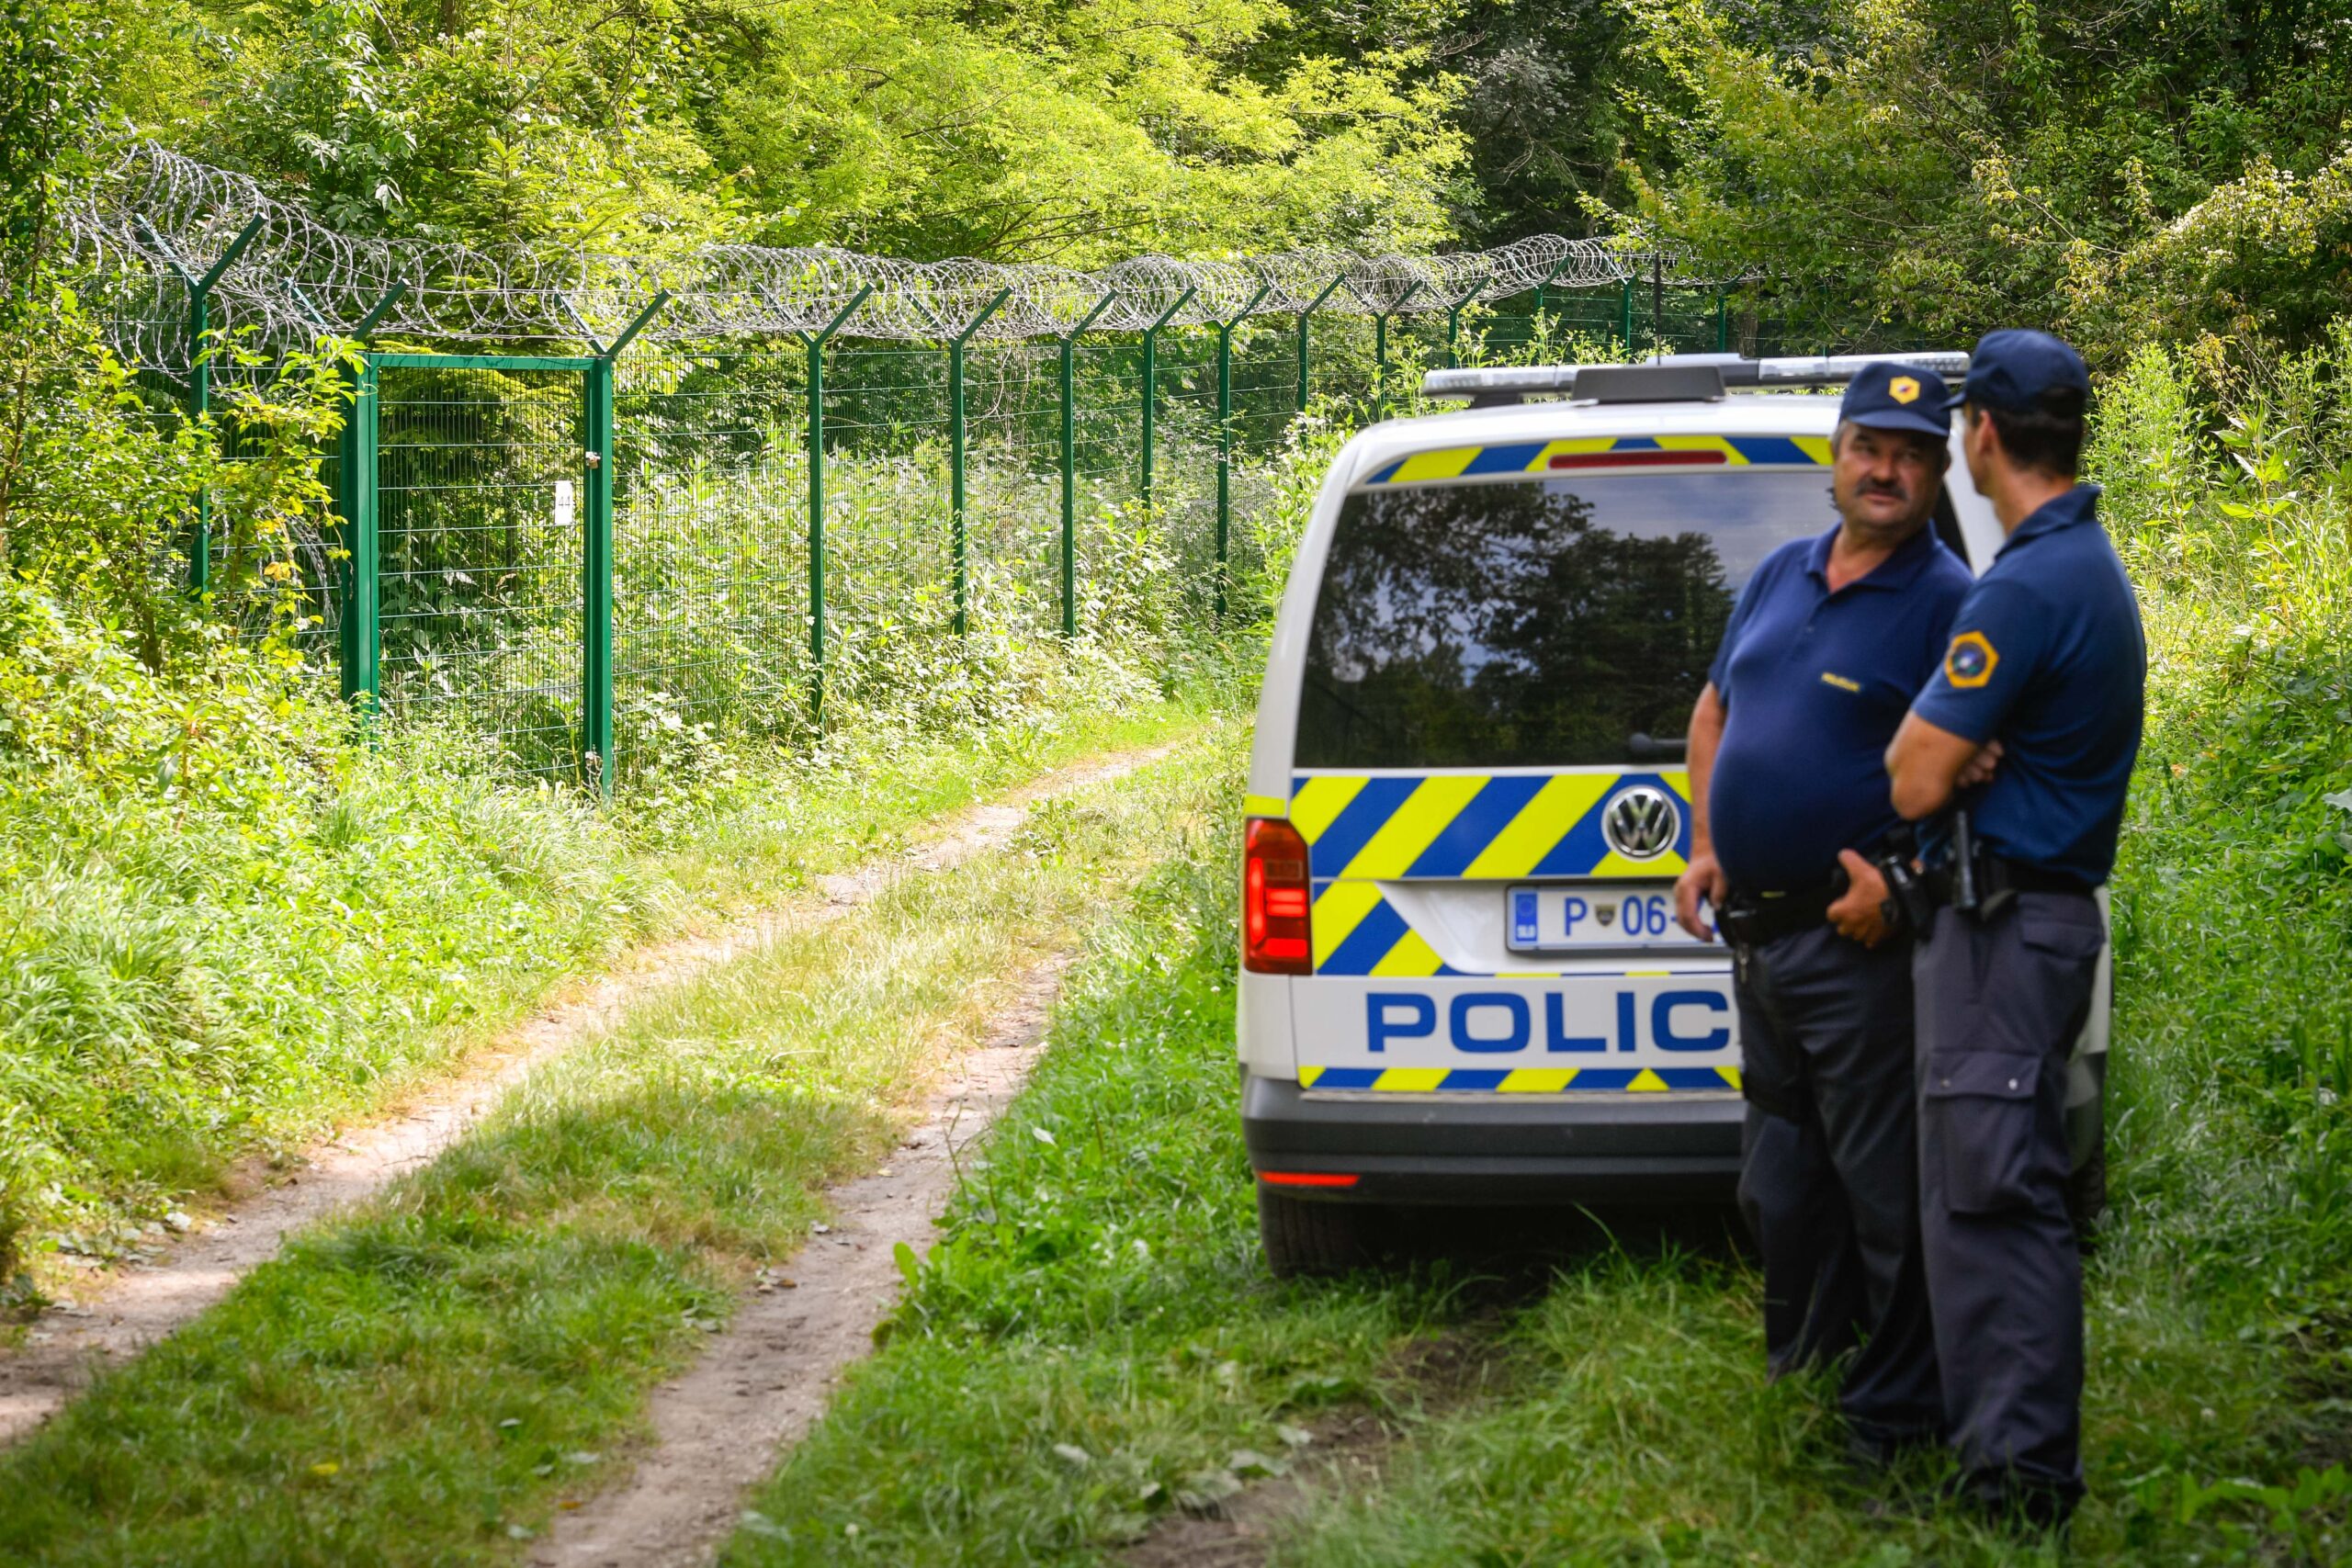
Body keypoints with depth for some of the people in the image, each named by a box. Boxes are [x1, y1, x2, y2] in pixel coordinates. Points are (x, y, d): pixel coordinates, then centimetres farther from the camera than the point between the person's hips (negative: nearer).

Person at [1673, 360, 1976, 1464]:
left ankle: (1892, 1415, 4)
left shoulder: (1945, 603, -9)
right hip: (1758, 935, 8)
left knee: (1882, 1187, -4)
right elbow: (1714, 712, 23)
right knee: (1778, 1183, 19)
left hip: (1860, 943, -8)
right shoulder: (1780, 576, 13)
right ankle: (1796, 1372, 34)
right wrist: (1705, 846, 12)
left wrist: (1898, 882, -22)